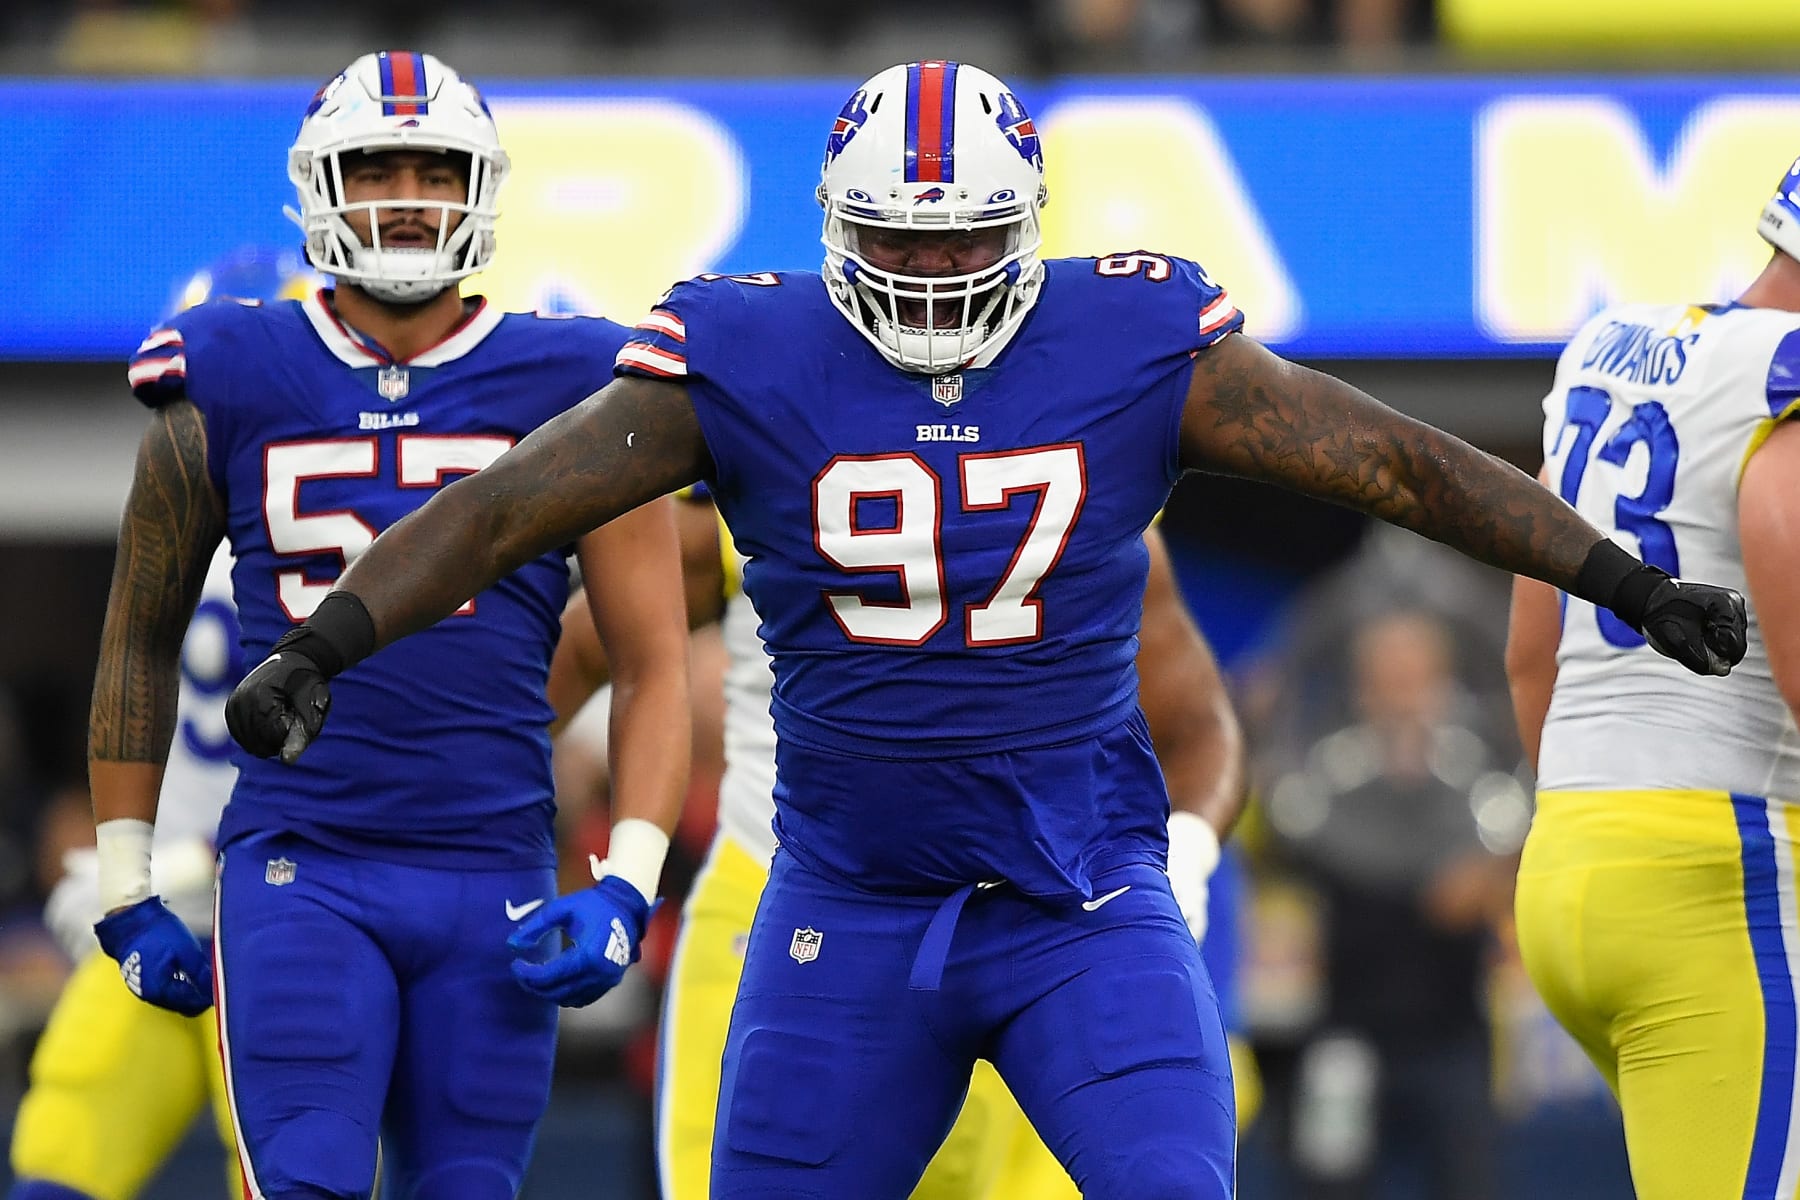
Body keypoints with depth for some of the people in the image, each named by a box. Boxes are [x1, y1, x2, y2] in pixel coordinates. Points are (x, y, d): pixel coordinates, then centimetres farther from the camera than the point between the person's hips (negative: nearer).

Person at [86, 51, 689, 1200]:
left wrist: (626, 888, -8)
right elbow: (140, 640, 15)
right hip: (297, 875, -1)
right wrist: (125, 888, 13)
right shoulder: (229, 390, 4)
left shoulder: (567, 394, 3)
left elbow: (655, 664, 4)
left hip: (493, 885, 1)